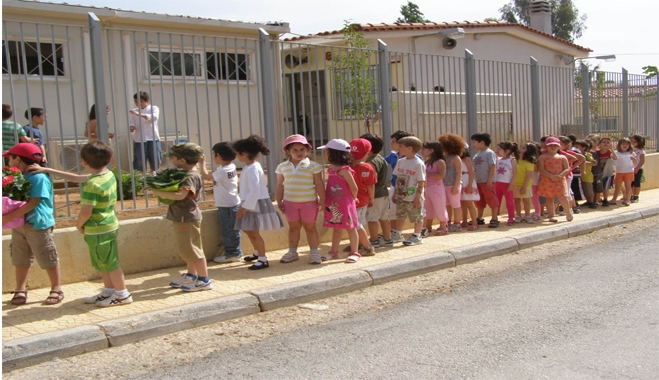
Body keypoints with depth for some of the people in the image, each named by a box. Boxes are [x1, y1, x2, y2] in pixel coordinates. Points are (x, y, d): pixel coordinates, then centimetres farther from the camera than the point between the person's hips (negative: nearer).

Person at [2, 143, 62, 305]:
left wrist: (9, 216, -27)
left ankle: (56, 289, 15)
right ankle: (20, 289, 24)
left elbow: (33, 203, -23)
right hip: (19, 224, 8)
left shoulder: (39, 178, -17)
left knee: (48, 258, 4)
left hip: (38, 225, -8)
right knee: (21, 259, 13)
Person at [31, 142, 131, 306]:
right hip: (109, 226, 9)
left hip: (98, 231, -9)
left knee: (109, 263, 4)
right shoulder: (108, 175, 3)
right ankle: (108, 291, 33)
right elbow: (75, 178, 15)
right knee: (102, 263, 21)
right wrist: (48, 170, 18)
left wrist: (79, 225, -3)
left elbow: (86, 212, -26)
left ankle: (123, 294, 16)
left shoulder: (93, 184, -26)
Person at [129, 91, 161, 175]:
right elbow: (131, 123, 9)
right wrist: (131, 127, -17)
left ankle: (153, 174, 24)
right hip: (139, 139, 2)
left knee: (155, 158, 3)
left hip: (153, 138, -2)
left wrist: (139, 114, -30)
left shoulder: (154, 108, 1)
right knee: (140, 159, 0)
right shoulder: (134, 111, 9)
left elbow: (154, 117, -19)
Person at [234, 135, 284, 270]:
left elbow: (255, 191, -26)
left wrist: (244, 207, -23)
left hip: (256, 204, -10)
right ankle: (258, 253, 39)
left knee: (253, 232, -6)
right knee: (248, 230, 21)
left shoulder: (252, 169, -20)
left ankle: (263, 260, 3)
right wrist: (244, 206, 19)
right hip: (250, 204, 10)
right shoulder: (249, 167, 10)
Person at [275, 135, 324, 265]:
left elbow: (319, 184, -5)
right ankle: (292, 252, 23)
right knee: (293, 227, 12)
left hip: (309, 202, -3)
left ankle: (314, 252, 13)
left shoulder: (312, 165, -5)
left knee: (310, 227, 6)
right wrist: (279, 201, 4)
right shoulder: (283, 166, 3)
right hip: (290, 202, 3)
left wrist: (322, 200, -8)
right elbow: (280, 185, 8)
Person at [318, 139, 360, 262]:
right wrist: (325, 201, 12)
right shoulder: (331, 169, 7)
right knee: (336, 228, 16)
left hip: (345, 205, -8)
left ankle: (354, 252, 12)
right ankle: (334, 251, 25)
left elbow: (354, 187, -15)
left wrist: (353, 199, -1)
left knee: (350, 228, 4)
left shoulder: (344, 170, -19)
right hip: (333, 205, 8)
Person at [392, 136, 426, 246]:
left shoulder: (418, 164, -15)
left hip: (413, 198, -7)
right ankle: (399, 234, 32)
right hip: (401, 196, 7)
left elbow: (421, 183, -14)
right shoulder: (400, 161, 5)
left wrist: (418, 197, -17)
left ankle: (417, 236, 18)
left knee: (417, 217, 6)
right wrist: (395, 193, 11)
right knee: (400, 216, 18)